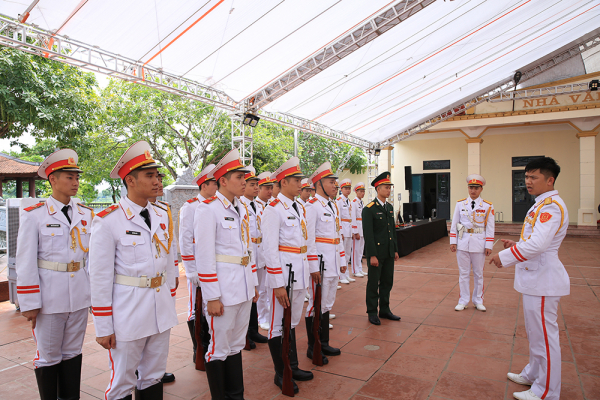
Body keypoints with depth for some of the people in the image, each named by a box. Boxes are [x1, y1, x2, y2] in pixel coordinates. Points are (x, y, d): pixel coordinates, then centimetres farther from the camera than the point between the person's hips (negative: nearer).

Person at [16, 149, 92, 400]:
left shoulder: (86, 214, 4)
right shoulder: (34, 215, -7)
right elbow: (26, 262, -6)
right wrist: (29, 304, -7)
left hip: (80, 294, 4)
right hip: (49, 295, -3)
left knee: (73, 351, 16)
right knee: (48, 355, 11)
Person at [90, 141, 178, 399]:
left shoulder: (163, 216, 4)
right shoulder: (108, 221, -12)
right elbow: (100, 276, -10)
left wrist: (170, 304, 13)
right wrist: (103, 327, -8)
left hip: (161, 309, 5)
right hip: (127, 311, -5)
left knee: (153, 377, 18)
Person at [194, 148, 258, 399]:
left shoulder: (241, 209, 11)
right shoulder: (208, 209, -13)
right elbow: (204, 256, -15)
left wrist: (253, 284, 15)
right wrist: (212, 297, -16)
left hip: (244, 285, 8)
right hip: (223, 286, -7)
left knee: (237, 343, 18)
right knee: (219, 347, 7)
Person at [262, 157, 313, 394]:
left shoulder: (300, 208, 11)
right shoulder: (274, 209, -14)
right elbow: (270, 249, -17)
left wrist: (307, 271, 16)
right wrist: (278, 284, -18)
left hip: (300, 272, 8)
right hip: (282, 272, -8)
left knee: (293, 322, 19)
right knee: (280, 325, 7)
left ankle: (293, 367, 34)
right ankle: (281, 374, 23)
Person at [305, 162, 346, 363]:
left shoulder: (333, 205, 14)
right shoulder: (312, 206, -13)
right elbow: (309, 238, -17)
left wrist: (342, 260, 17)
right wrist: (313, 267, -19)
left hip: (333, 261, 9)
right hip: (319, 260, -9)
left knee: (327, 304, 17)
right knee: (316, 305, 1)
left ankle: (324, 343, 30)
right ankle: (312, 348, 15)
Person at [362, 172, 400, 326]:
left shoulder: (390, 207, 11)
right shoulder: (369, 209, -12)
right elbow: (368, 234, -15)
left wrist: (395, 250, 14)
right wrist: (372, 255, -18)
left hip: (389, 253, 7)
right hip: (376, 252, -7)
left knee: (387, 282, 14)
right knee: (373, 283, 5)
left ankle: (384, 310, 28)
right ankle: (372, 313, 18)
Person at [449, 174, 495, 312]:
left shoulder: (488, 206, -1)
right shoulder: (460, 204, 2)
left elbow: (490, 227, 0)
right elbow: (454, 224, 4)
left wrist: (489, 246, -4)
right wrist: (453, 242, -1)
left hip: (479, 243, -1)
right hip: (462, 242, 1)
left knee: (478, 273, 11)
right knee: (463, 273, 7)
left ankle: (478, 301, 25)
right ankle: (463, 301, 18)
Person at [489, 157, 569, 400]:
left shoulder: (552, 206, -20)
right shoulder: (541, 204, 12)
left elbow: (538, 244, -30)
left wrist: (504, 256, -22)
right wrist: (515, 245, 8)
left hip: (543, 280, -10)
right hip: (535, 278, 10)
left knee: (544, 336, 2)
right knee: (534, 332, 22)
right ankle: (534, 374, 39)